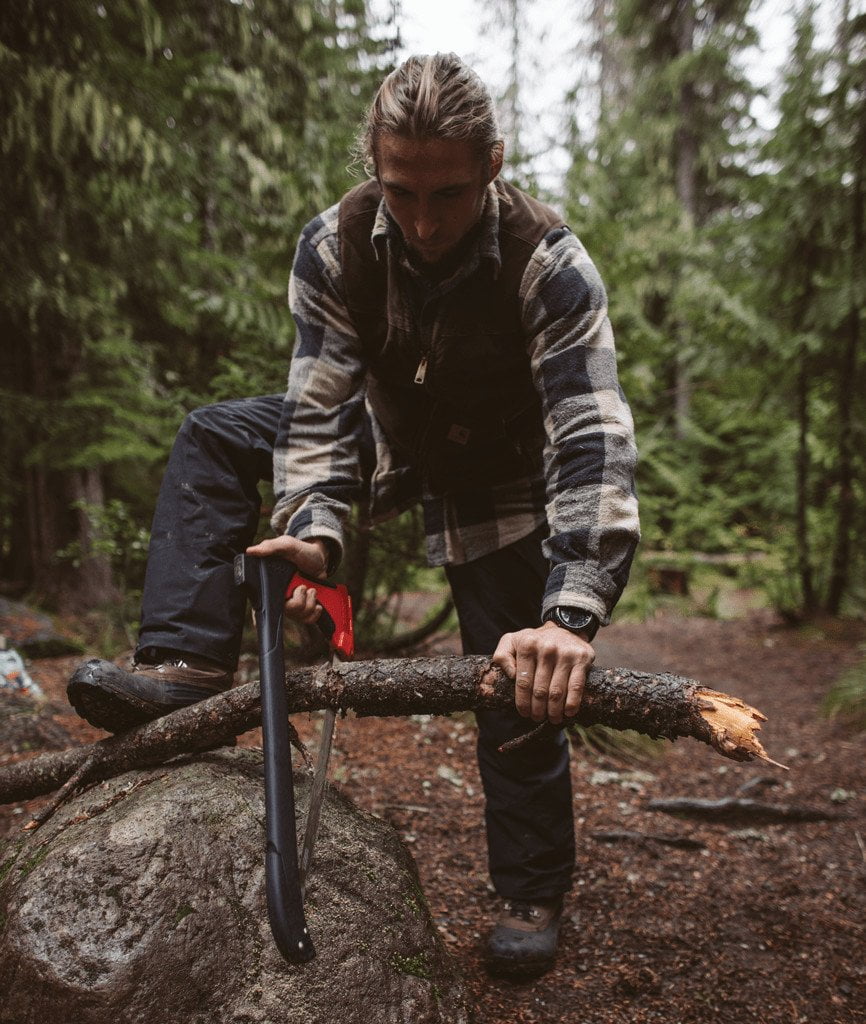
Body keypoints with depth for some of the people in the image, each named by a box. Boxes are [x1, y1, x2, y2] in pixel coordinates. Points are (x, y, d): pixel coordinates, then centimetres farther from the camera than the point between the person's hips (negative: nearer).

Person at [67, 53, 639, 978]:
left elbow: (593, 442, -39)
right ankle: (190, 667, -12)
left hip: (496, 476, -3)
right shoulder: (335, 246, -22)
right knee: (208, 439, -7)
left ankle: (532, 896, 15)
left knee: (523, 680, -5)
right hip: (387, 431, 4)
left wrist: (570, 617, -49)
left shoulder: (550, 265, -32)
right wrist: (313, 530, -38)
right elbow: (321, 402, -21)